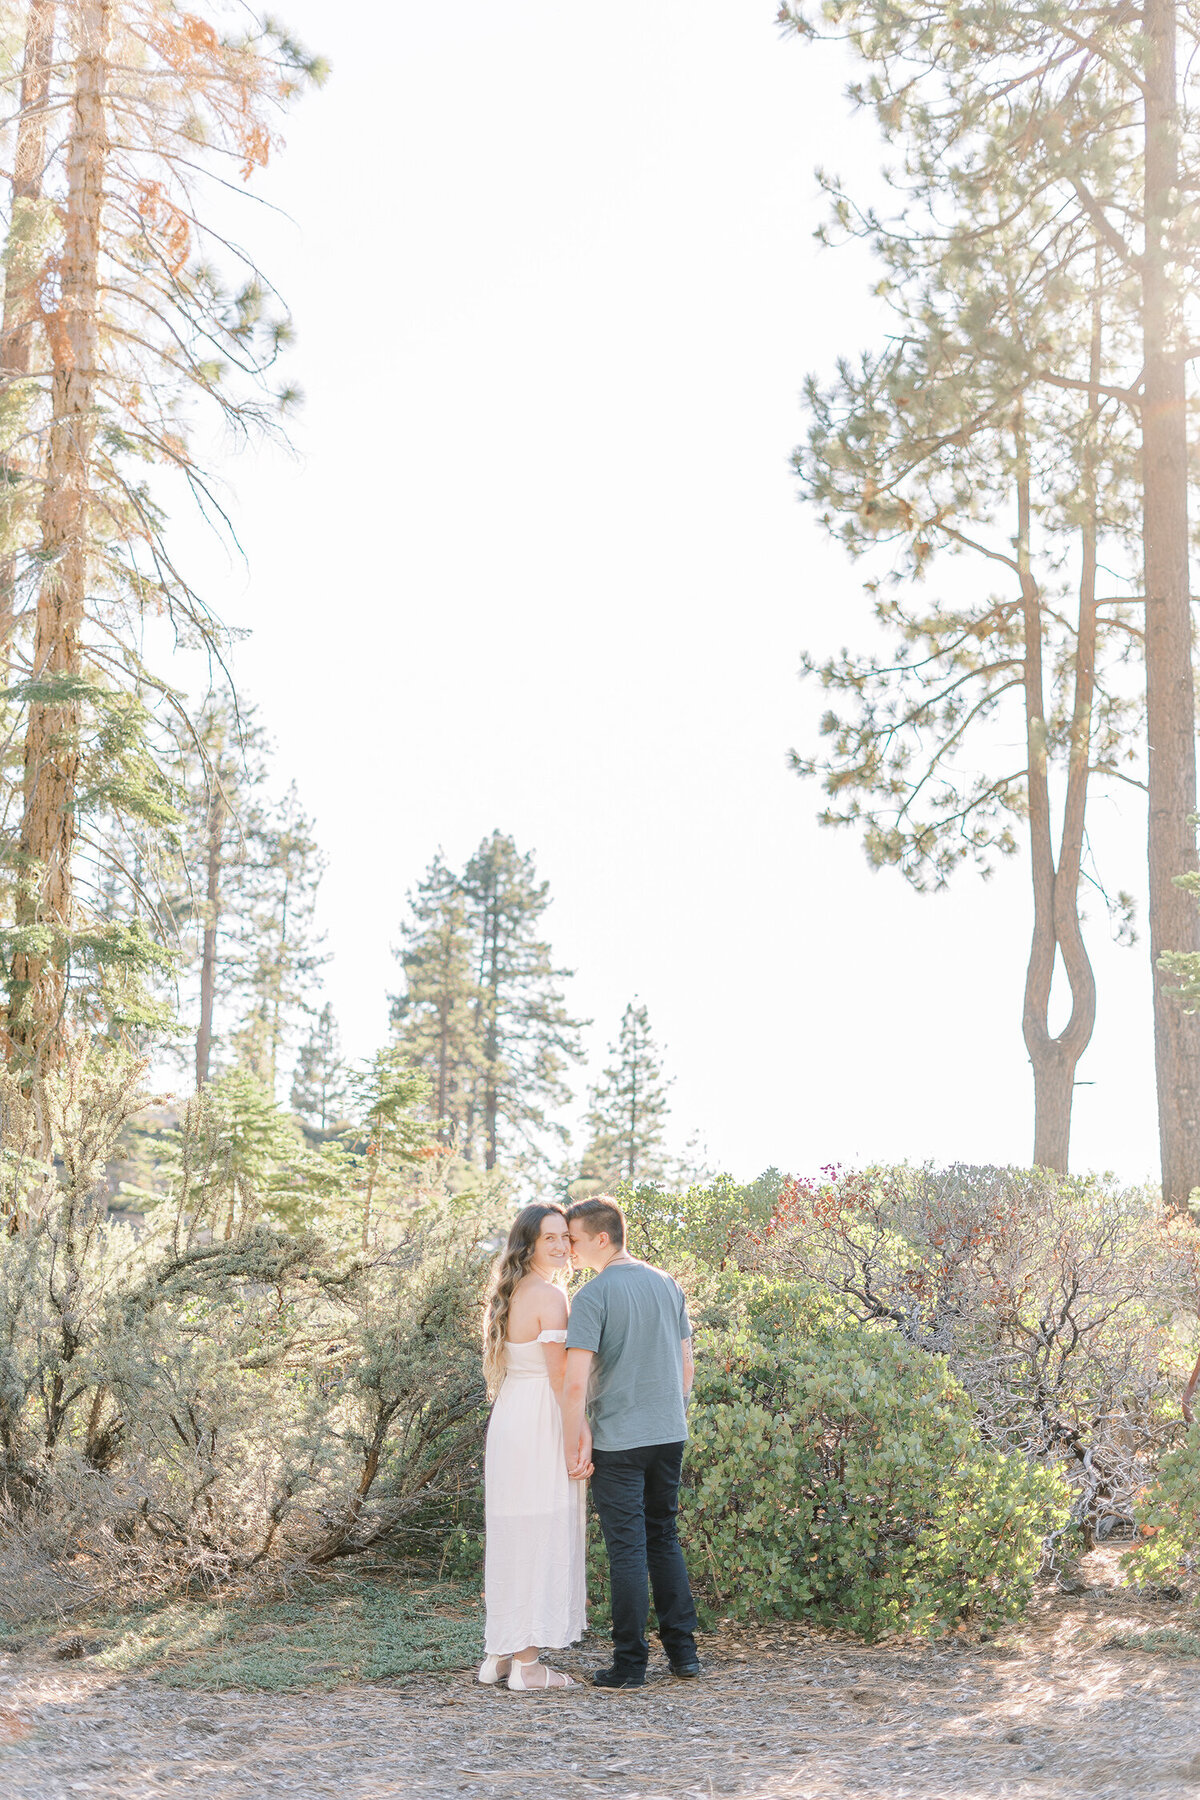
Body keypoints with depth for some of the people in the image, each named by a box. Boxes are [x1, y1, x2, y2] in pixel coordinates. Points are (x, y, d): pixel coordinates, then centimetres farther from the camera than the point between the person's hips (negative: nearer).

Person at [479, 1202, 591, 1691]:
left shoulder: (512, 1294, 14)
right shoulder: (550, 1296, -14)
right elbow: (562, 1378, -17)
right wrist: (583, 1439, -15)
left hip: (507, 1420, 9)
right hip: (541, 1427, -9)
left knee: (512, 1538, 14)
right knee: (541, 1536, -3)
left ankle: (499, 1655, 20)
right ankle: (527, 1664, 0)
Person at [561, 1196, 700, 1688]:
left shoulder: (593, 1296, -13)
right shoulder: (667, 1285, 7)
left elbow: (576, 1381, -18)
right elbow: (686, 1366, 13)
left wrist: (573, 1443, -9)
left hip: (618, 1440, -6)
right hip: (670, 1433, 6)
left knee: (627, 1548, 2)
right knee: (664, 1539, 17)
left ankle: (630, 1662, 8)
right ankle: (682, 1649, 18)